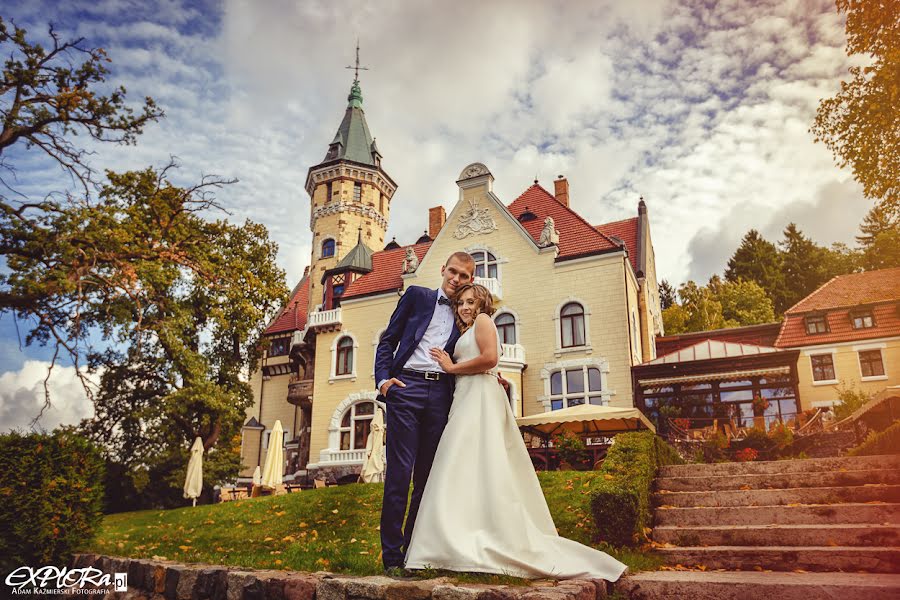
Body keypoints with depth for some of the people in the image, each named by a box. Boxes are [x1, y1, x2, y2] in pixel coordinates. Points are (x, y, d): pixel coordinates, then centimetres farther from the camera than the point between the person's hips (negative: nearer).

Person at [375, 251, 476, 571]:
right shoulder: (417, 296, 12)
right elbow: (388, 340, 8)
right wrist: (383, 379, -5)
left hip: (441, 394, 3)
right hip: (406, 387, -3)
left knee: (429, 474, 6)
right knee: (399, 472, -6)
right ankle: (391, 555, 0)